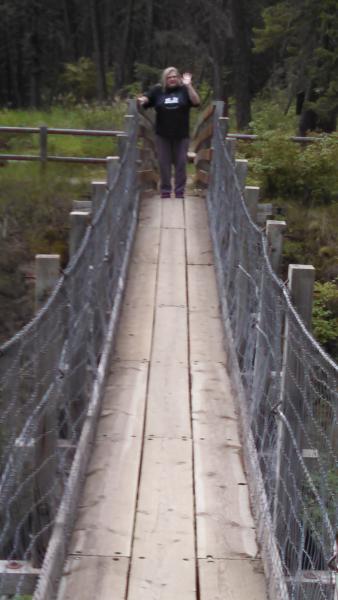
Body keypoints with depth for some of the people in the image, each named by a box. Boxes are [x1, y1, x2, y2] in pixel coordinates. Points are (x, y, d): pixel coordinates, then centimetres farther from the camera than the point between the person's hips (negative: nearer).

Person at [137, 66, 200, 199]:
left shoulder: (184, 90, -2)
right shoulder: (158, 90, 1)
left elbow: (196, 102, -13)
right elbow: (146, 98, -3)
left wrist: (188, 85, -20)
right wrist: (141, 100, -26)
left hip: (181, 135, -1)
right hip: (163, 135, 1)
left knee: (180, 163, 4)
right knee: (164, 163, 6)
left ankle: (180, 191, 12)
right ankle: (165, 191, 14)